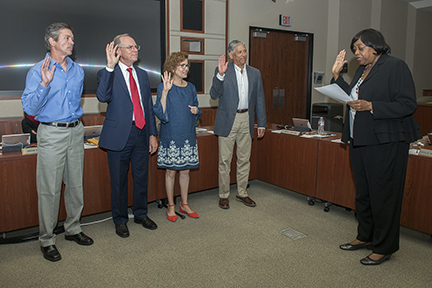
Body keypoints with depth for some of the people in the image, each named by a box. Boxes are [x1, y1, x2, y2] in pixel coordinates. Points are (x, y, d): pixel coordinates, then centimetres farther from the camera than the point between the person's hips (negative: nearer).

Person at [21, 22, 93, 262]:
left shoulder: (78, 70, 11)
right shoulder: (38, 71, -5)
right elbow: (30, 108, -12)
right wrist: (44, 84, -24)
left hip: (76, 131, 5)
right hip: (51, 134, -5)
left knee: (76, 185, 11)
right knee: (50, 189, -1)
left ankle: (73, 229, 27)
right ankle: (47, 240, 13)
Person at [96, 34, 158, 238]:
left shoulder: (142, 75, 13)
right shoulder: (107, 74, -3)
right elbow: (102, 96, -24)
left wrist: (152, 134, 9)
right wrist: (110, 66, -29)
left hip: (141, 133, 5)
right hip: (119, 135, -5)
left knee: (141, 177, 15)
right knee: (119, 181, 8)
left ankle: (141, 214, 34)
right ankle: (120, 220, 26)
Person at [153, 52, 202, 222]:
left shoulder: (191, 87, 11)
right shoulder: (164, 87, -5)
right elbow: (161, 113, -14)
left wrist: (196, 111, -3)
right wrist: (165, 91, -22)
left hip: (188, 135, 5)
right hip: (171, 135, -5)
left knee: (186, 170, 11)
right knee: (171, 171, 3)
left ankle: (184, 205, 25)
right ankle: (171, 207, 18)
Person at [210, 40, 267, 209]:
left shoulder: (255, 73, 9)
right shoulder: (223, 71, -3)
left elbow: (259, 99, 11)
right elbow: (214, 95, -12)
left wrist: (261, 123, 7)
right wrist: (220, 74, -26)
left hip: (246, 120, 4)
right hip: (228, 120, -4)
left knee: (244, 159, 11)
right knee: (225, 160, 3)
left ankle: (242, 193, 26)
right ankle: (223, 195, 16)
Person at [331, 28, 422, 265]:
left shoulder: (395, 66, -8)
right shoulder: (362, 70, 16)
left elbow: (408, 104, -14)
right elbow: (351, 97, 19)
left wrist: (370, 106, -21)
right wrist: (337, 75, 12)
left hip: (385, 143, -8)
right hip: (359, 140, 8)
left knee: (383, 194, 0)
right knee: (363, 192, 15)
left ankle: (384, 247, 16)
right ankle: (365, 237, 32)